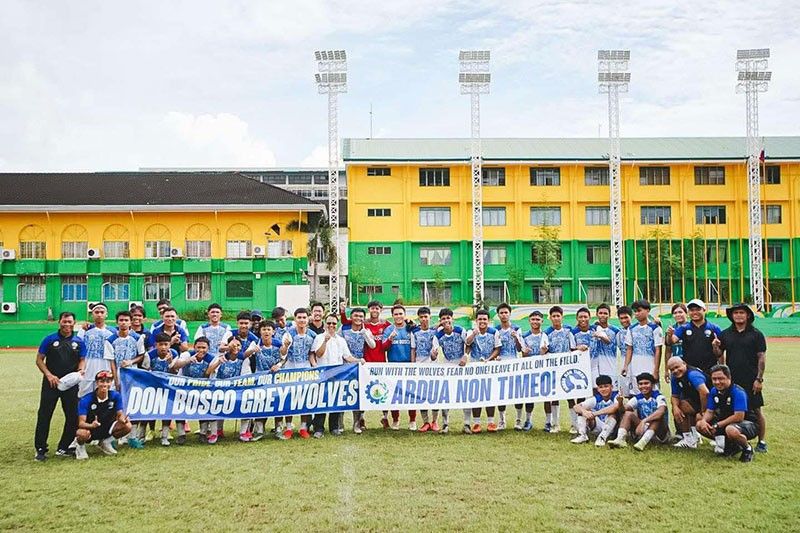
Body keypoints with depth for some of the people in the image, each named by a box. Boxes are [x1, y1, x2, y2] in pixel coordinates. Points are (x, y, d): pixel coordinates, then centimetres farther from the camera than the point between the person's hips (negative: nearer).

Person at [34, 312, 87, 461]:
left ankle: (63, 448, 16)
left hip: (71, 383, 2)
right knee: (44, 415, -2)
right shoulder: (49, 339, 1)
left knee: (73, 416, 3)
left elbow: (82, 360, 11)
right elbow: (39, 359, 1)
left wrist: (80, 370, -11)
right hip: (51, 382, -2)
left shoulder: (79, 342, 8)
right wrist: (49, 375, -12)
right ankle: (40, 449, 6)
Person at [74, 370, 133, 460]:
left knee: (128, 426, -21)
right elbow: (81, 422, -23)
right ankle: (80, 447, 1)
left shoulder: (115, 396, -10)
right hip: (90, 428, -3)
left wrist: (123, 419, -32)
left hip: (106, 428, 4)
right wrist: (91, 425, -46)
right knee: (82, 433, -39)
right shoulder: (86, 400, -19)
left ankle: (106, 442, 8)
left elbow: (120, 415, -6)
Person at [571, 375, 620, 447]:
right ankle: (582, 435, -21)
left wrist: (594, 413, -38)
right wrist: (584, 411, -33)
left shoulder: (616, 397, -11)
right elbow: (576, 407, -8)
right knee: (582, 410, -8)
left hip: (613, 429, -4)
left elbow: (615, 407, -37)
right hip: (598, 428, 4)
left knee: (613, 412, -30)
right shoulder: (596, 399, 0)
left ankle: (602, 437, -33)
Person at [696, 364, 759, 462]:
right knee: (700, 425, -4)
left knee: (731, 430, -41)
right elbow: (710, 411, 4)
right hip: (726, 423, 8)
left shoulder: (738, 392, -24)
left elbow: (739, 417, -29)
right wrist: (704, 421, -19)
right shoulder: (714, 391, -1)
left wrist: (717, 425, -26)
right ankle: (730, 445, 8)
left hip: (748, 423, -8)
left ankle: (747, 449, -7)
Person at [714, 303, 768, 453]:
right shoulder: (725, 334, 8)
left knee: (757, 410, 2)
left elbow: (762, 358, -2)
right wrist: (715, 346, -11)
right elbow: (719, 355, 11)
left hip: (751, 381, -3)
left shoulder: (756, 335, 0)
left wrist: (759, 379, -7)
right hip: (731, 380, 3)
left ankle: (762, 442, 12)